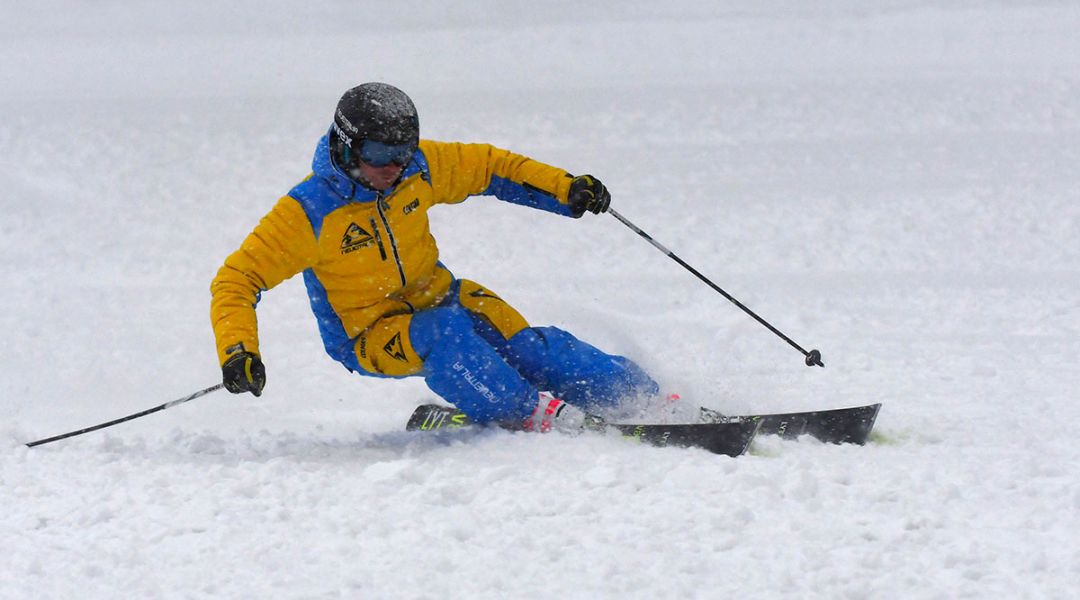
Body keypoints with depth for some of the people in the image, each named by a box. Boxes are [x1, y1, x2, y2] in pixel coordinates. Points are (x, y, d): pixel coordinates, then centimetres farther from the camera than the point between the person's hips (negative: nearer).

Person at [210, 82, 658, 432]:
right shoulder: (310, 212, -22)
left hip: (437, 297, 4)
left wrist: (566, 190, -3)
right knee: (444, 334, -35)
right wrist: (237, 350, -34)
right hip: (369, 336, -4)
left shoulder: (417, 168, -9)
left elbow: (489, 167, 6)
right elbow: (235, 280, -19)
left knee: (517, 340, -19)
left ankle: (640, 396, -16)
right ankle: (532, 414, -29)